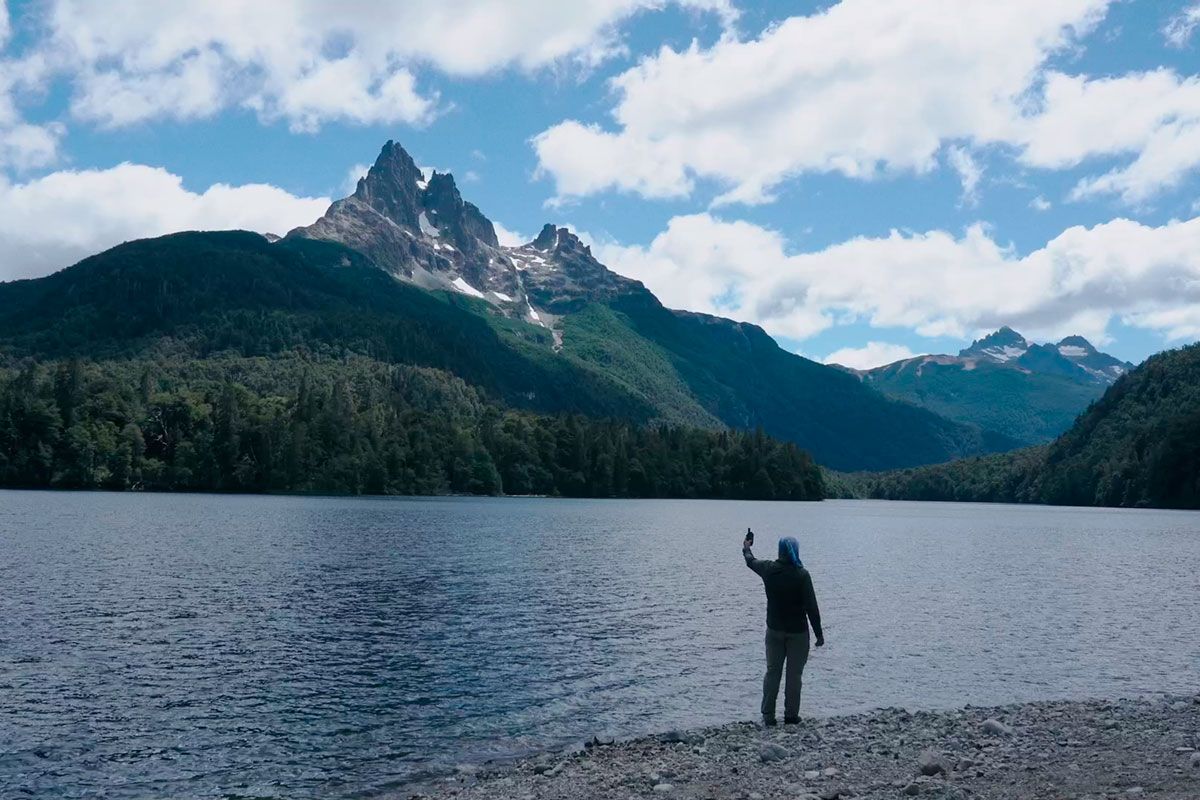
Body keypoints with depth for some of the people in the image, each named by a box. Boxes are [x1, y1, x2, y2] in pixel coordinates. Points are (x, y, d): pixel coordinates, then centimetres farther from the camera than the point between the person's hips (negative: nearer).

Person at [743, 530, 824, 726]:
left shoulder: (769, 569, -5)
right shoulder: (802, 575, -15)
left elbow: (751, 561, 19)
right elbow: (811, 607, -14)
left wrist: (746, 548, 41)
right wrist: (819, 634, -6)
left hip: (774, 630, 3)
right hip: (798, 632, -3)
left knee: (772, 672, 11)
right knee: (794, 674, 6)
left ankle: (768, 715, 12)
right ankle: (791, 715, 10)